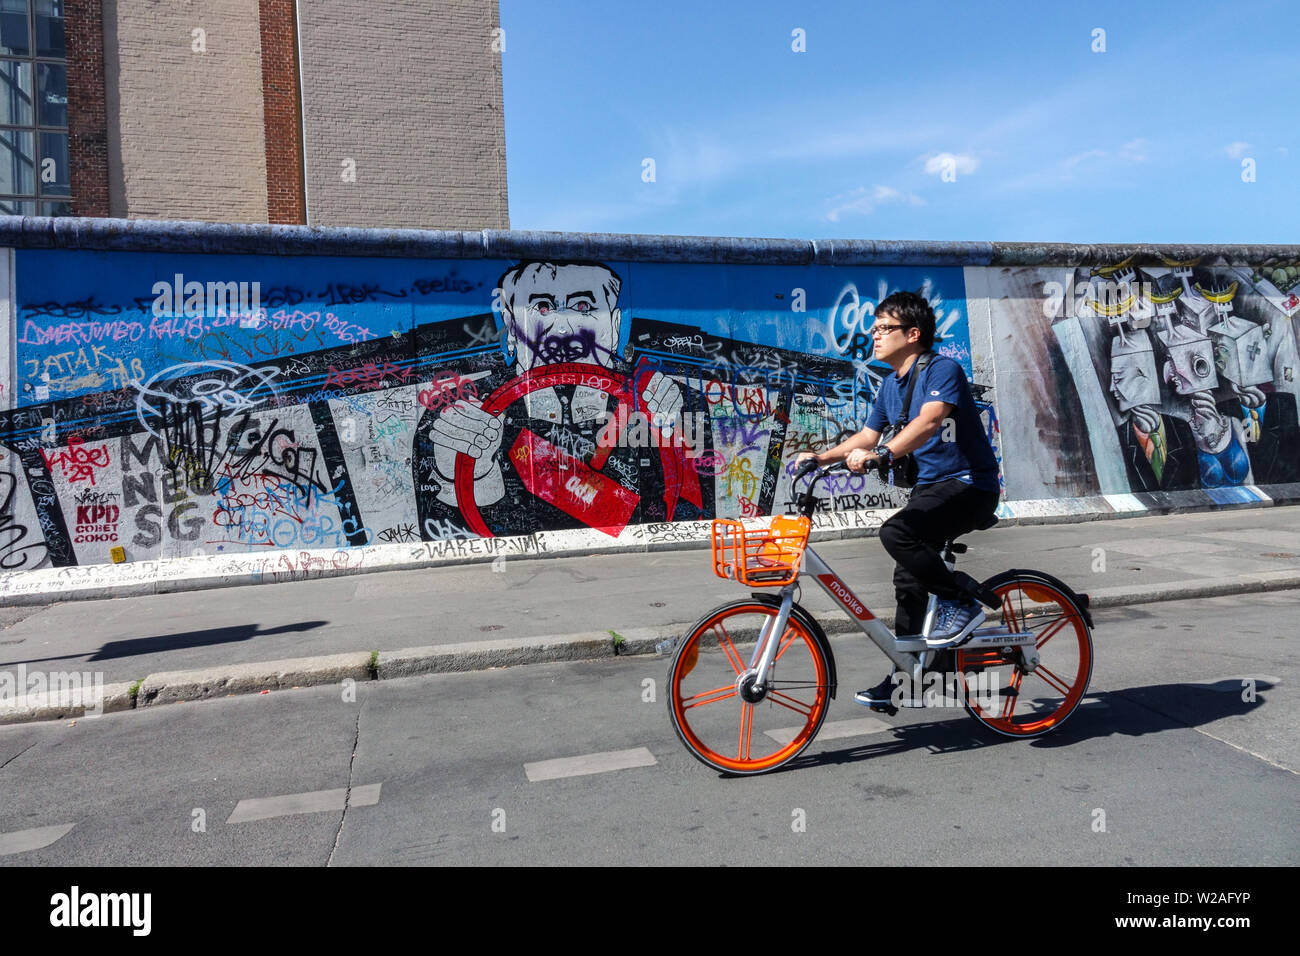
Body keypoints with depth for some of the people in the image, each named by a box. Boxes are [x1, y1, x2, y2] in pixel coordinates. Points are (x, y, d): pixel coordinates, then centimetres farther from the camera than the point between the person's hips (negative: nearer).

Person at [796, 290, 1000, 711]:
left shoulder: (942, 369, -15)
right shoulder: (891, 384, 10)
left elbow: (929, 420, -33)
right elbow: (867, 436, 17)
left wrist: (880, 454, -46)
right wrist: (821, 456, 5)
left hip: (969, 484, -9)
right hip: (930, 485, 9)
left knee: (896, 533, -30)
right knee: (909, 579, 8)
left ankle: (962, 601, -9)